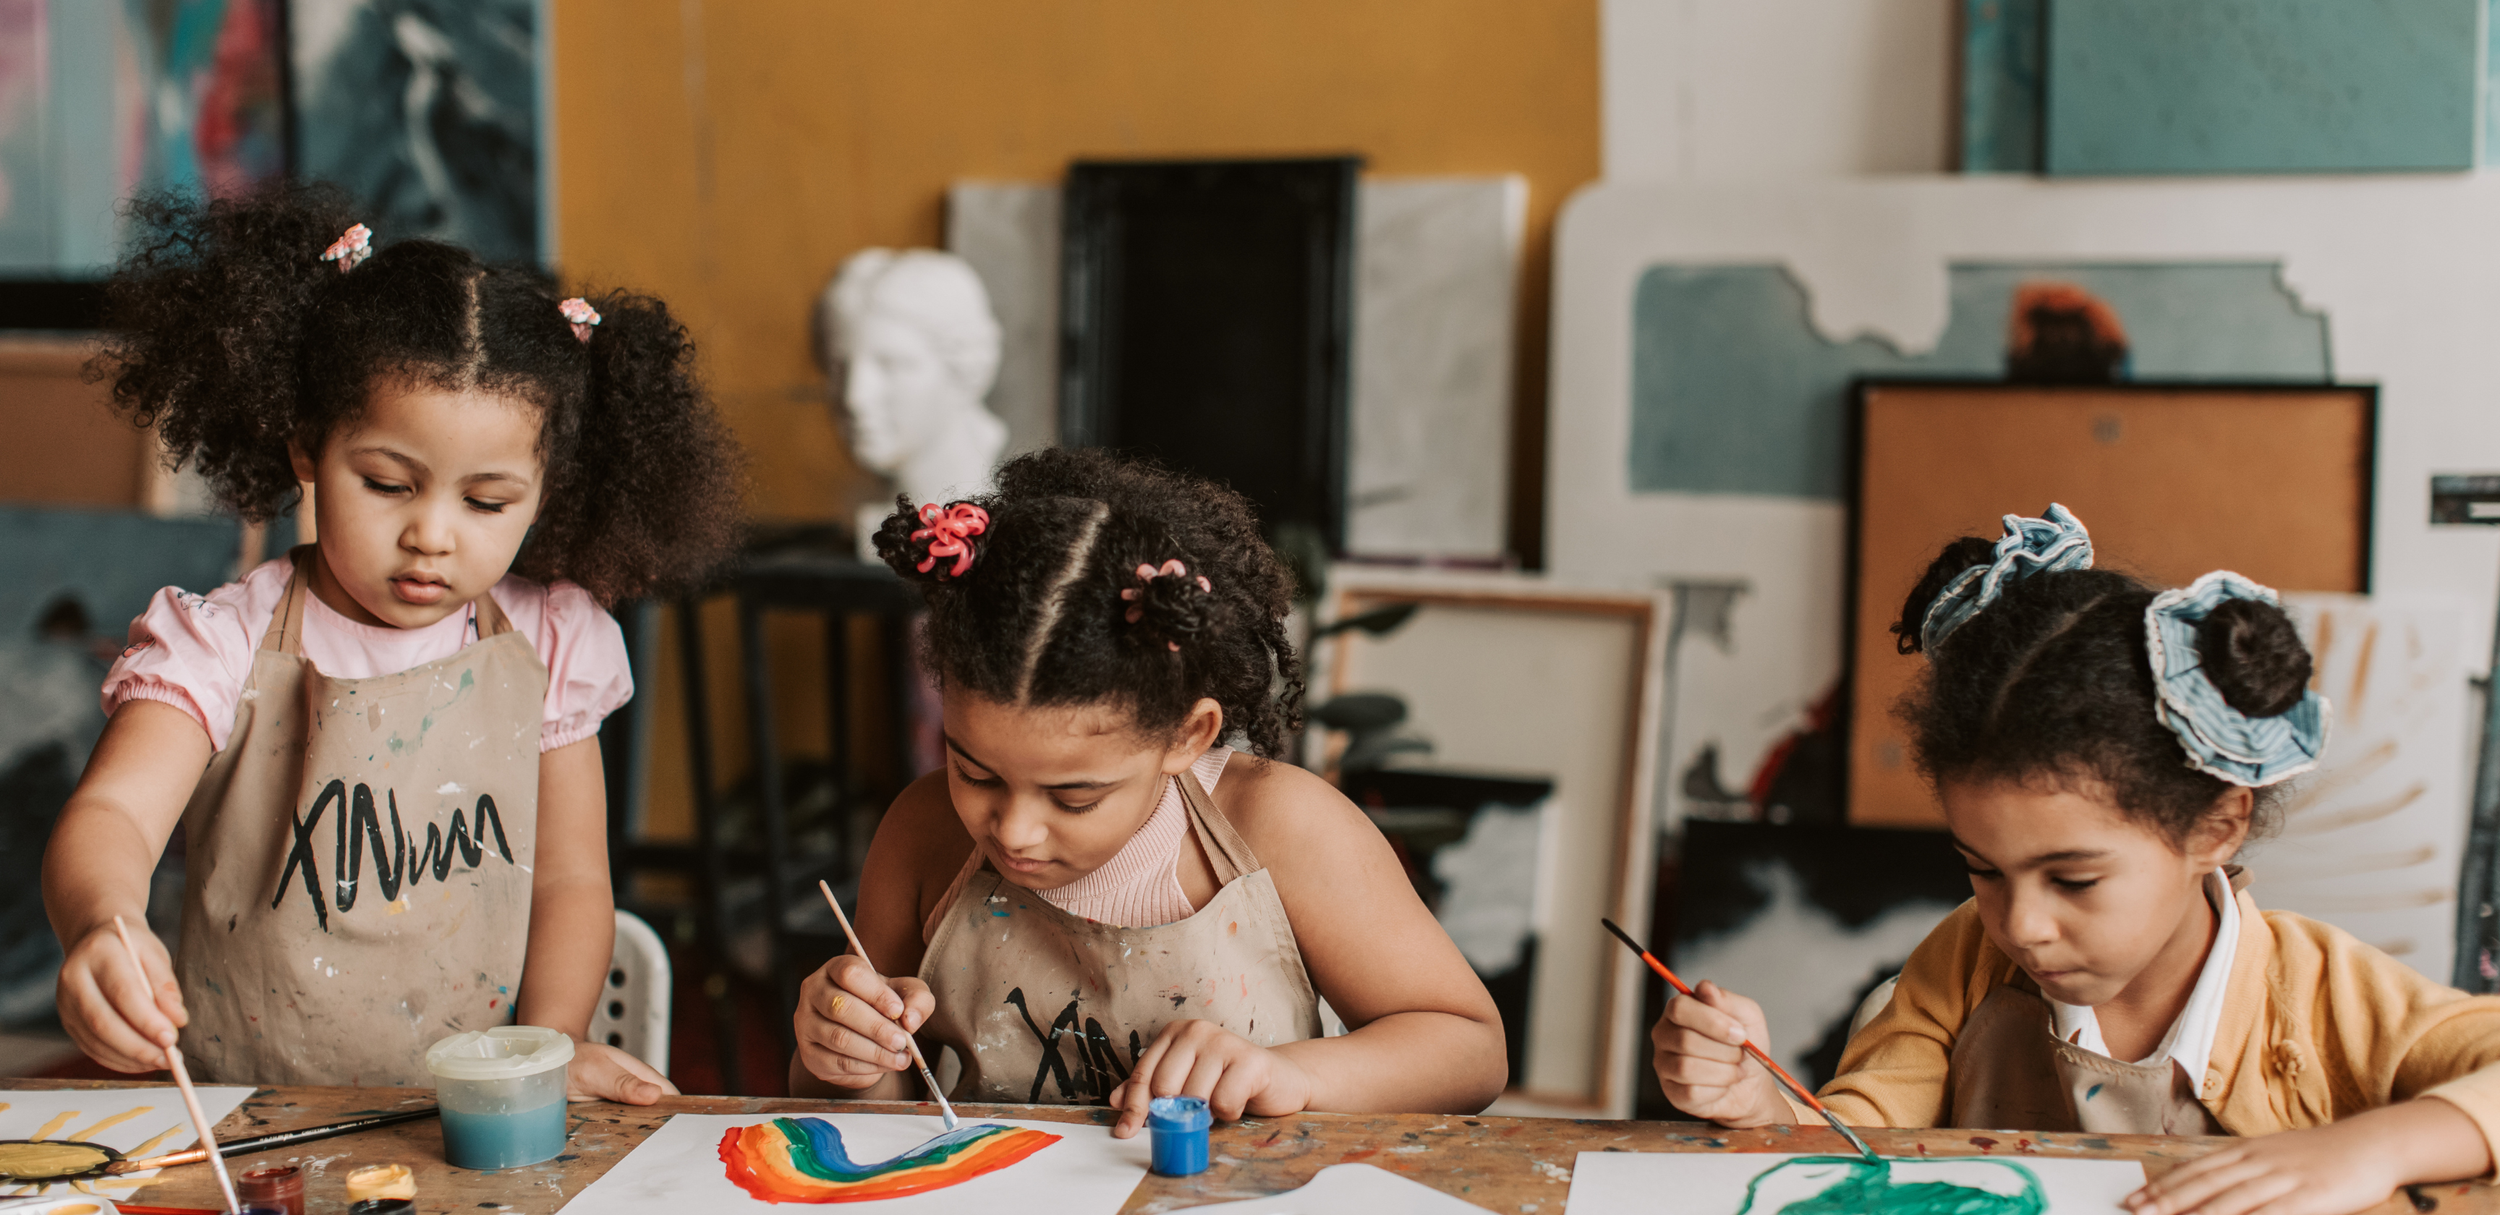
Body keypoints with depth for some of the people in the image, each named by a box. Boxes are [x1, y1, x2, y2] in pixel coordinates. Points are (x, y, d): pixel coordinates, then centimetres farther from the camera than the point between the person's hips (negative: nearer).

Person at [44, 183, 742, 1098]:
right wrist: (101, 925, -40)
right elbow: (111, 812, -18)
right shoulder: (225, 646, -3)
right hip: (251, 1118, -2)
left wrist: (548, 1045, -8)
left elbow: (569, 880, 9)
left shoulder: (549, 644, 5)